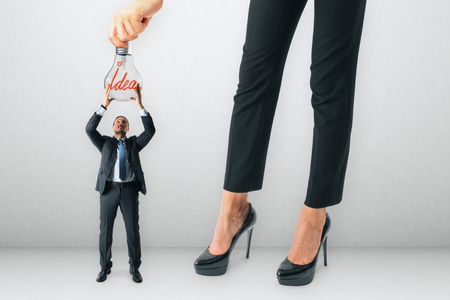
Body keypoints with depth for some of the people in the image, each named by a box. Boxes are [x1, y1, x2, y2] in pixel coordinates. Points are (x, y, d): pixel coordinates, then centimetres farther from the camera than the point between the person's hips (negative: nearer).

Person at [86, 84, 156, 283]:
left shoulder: (134, 143, 16)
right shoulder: (105, 143, 15)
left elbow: (150, 131, 0)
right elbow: (90, 129, -2)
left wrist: (140, 106, -9)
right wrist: (104, 106, -10)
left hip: (129, 190, 0)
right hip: (109, 190, 0)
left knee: (133, 230, 0)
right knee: (105, 230, 2)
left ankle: (135, 268, 10)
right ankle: (105, 268, 14)